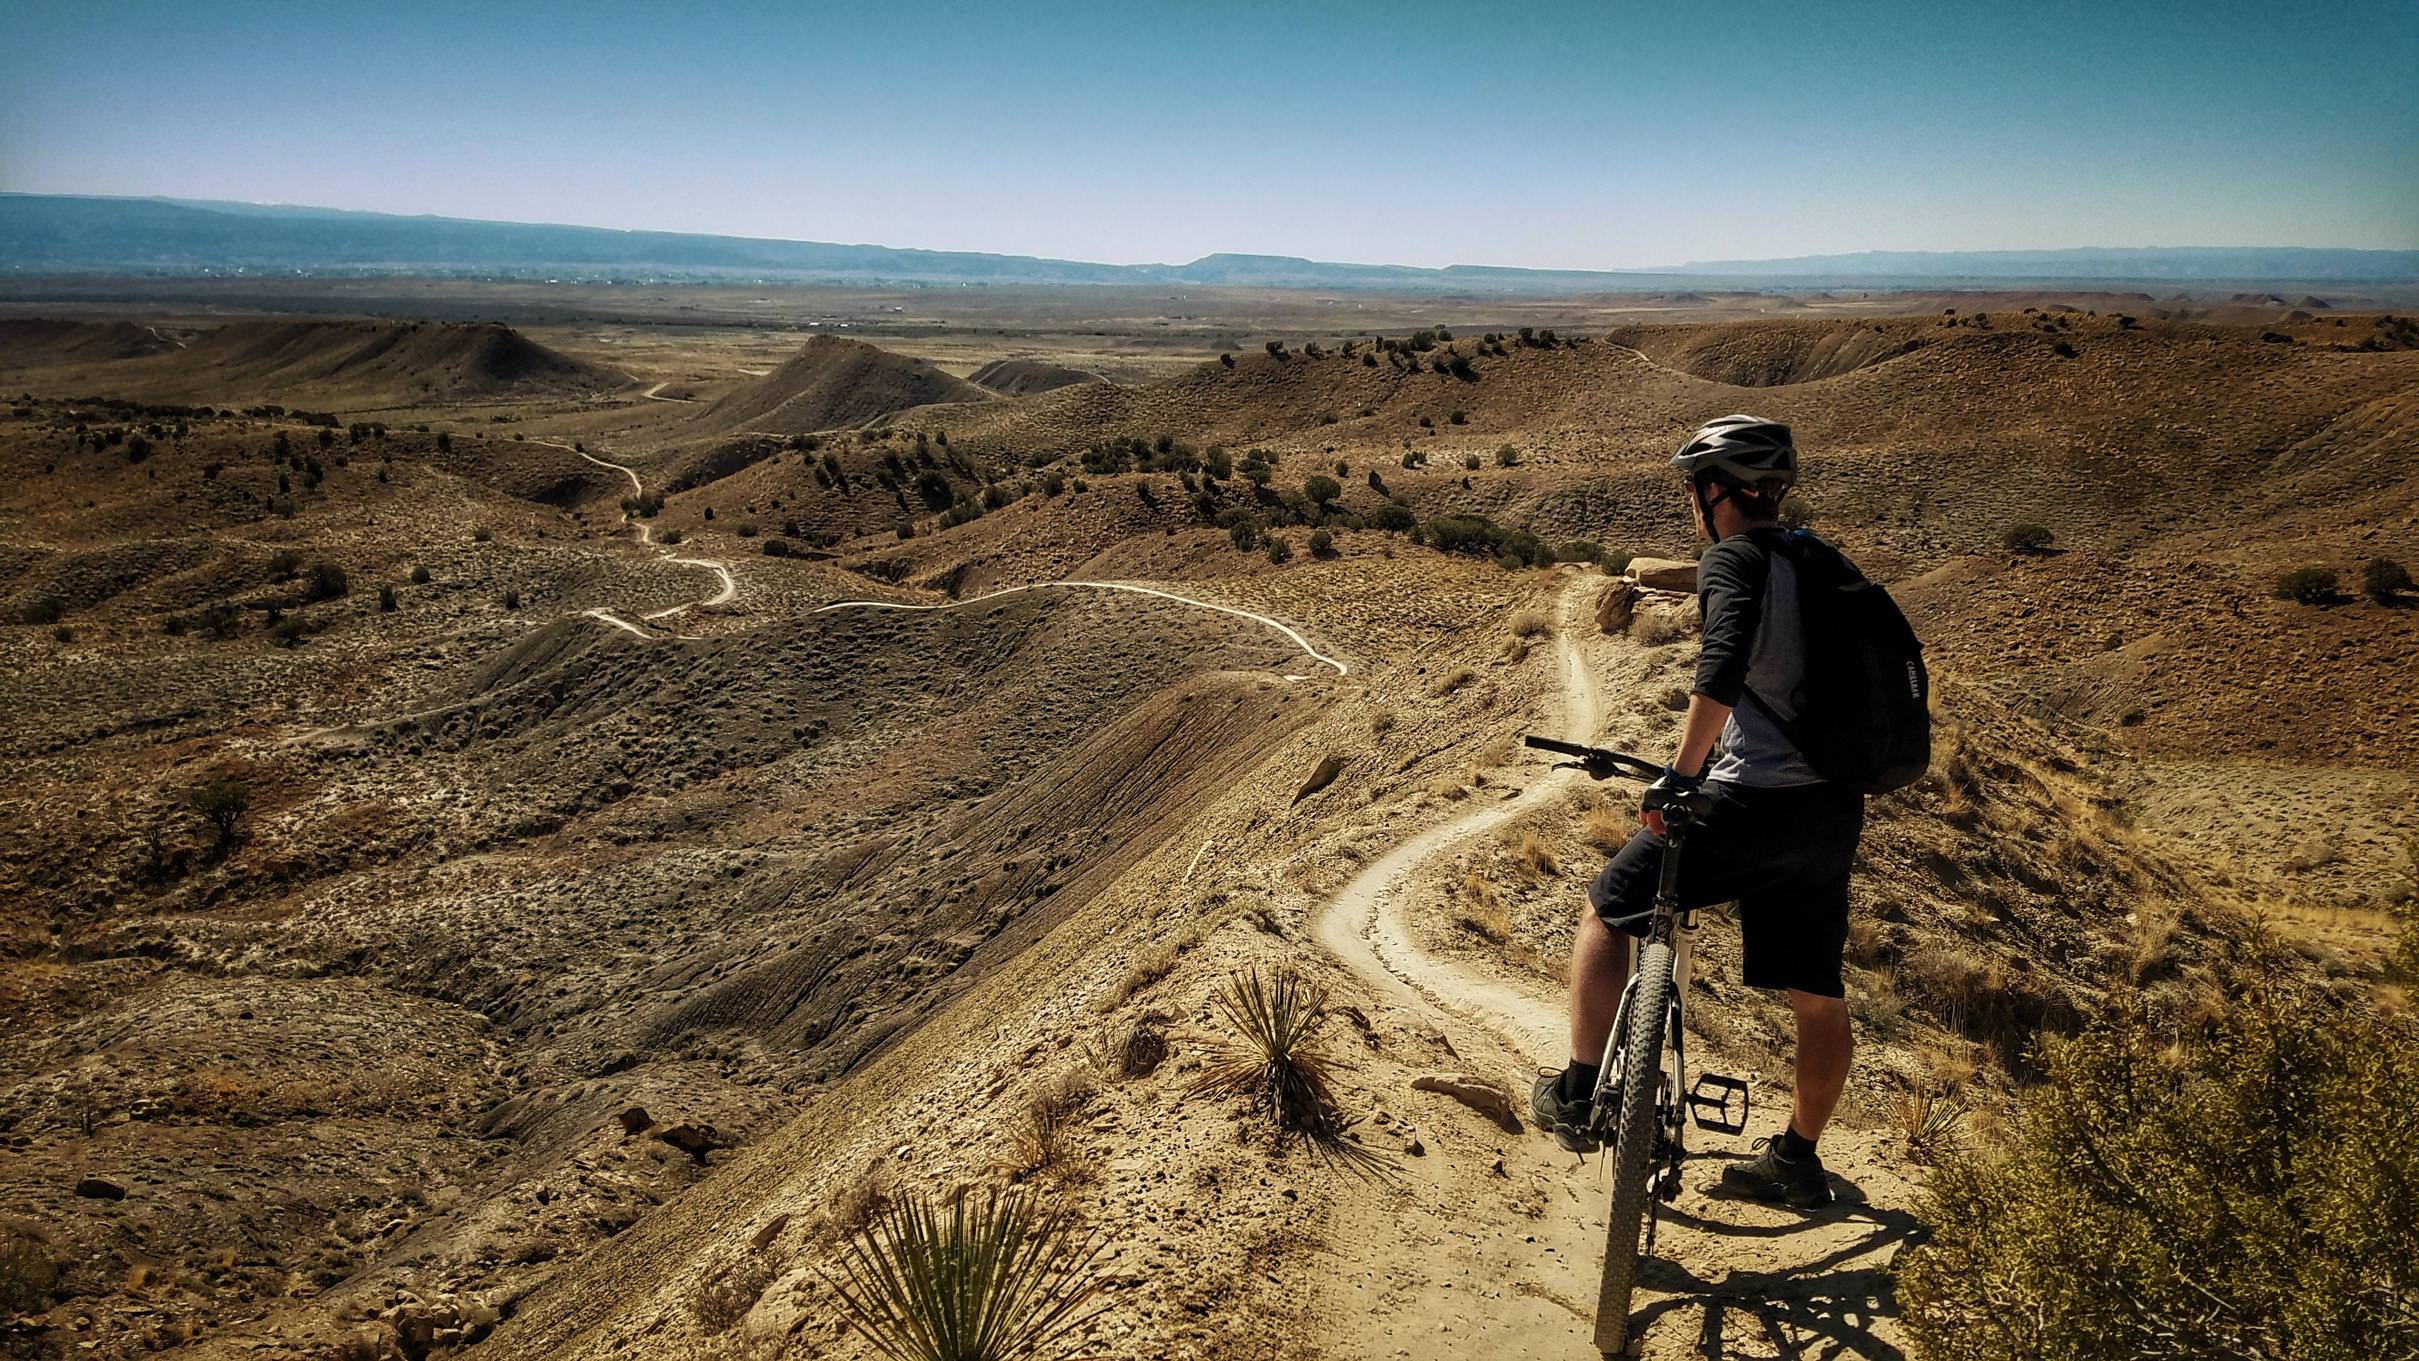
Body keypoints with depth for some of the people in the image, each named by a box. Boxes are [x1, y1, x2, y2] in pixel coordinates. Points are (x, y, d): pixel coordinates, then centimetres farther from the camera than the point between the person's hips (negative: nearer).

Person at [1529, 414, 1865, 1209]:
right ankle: (1797, 1160, 33)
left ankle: (1579, 1095, 10)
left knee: (1608, 910, 11)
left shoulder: (1733, 560, -8)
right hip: (1834, 814, 8)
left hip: (1753, 802, -8)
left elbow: (1723, 666, -27)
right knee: (1819, 997, 18)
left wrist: (1680, 771, -22)